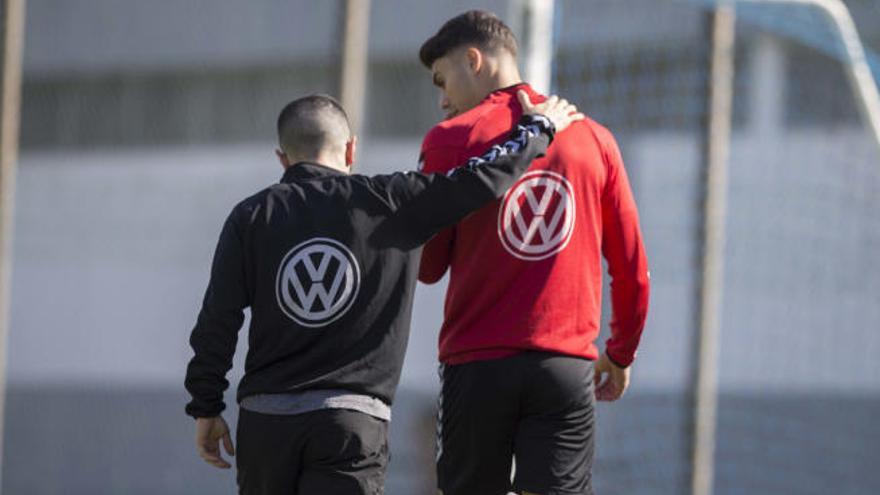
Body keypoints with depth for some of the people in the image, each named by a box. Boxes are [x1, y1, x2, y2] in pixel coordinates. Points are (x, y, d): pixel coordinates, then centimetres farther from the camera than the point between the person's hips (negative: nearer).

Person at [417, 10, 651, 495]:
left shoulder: (451, 139, -1)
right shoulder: (594, 138, 7)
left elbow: (426, 267, 3)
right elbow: (632, 267, 9)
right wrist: (621, 354, 23)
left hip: (476, 364, -1)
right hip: (568, 365, 1)